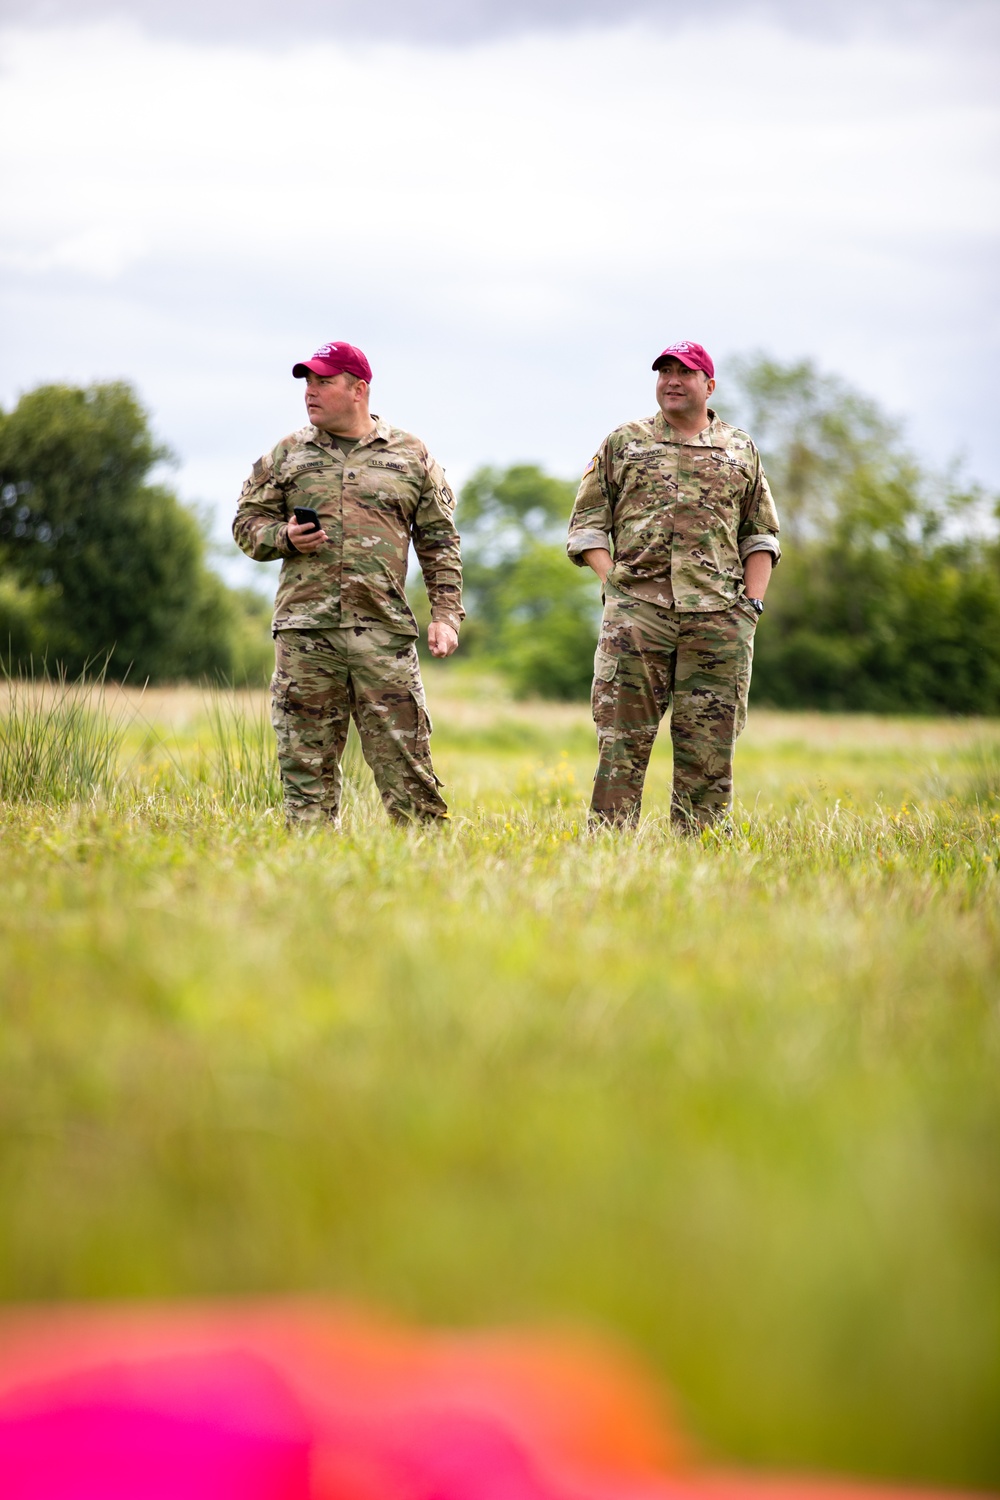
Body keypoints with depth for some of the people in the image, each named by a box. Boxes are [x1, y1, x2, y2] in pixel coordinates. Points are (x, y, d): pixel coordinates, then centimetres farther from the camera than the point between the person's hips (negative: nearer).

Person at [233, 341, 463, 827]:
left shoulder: (411, 456, 11)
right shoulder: (286, 455, 13)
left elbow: (439, 542, 11)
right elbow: (247, 522, 16)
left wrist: (445, 614, 2)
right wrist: (283, 537, -6)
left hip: (383, 629, -1)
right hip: (304, 629, 1)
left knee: (405, 760, -5)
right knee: (305, 763, 1)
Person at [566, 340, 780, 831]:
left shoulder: (741, 451, 17)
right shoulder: (623, 443, 13)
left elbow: (761, 535, 19)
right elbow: (587, 524, 11)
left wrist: (752, 602, 6)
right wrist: (614, 583, -2)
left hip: (717, 615, 1)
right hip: (636, 612, -1)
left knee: (708, 744, 0)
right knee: (623, 737, -6)